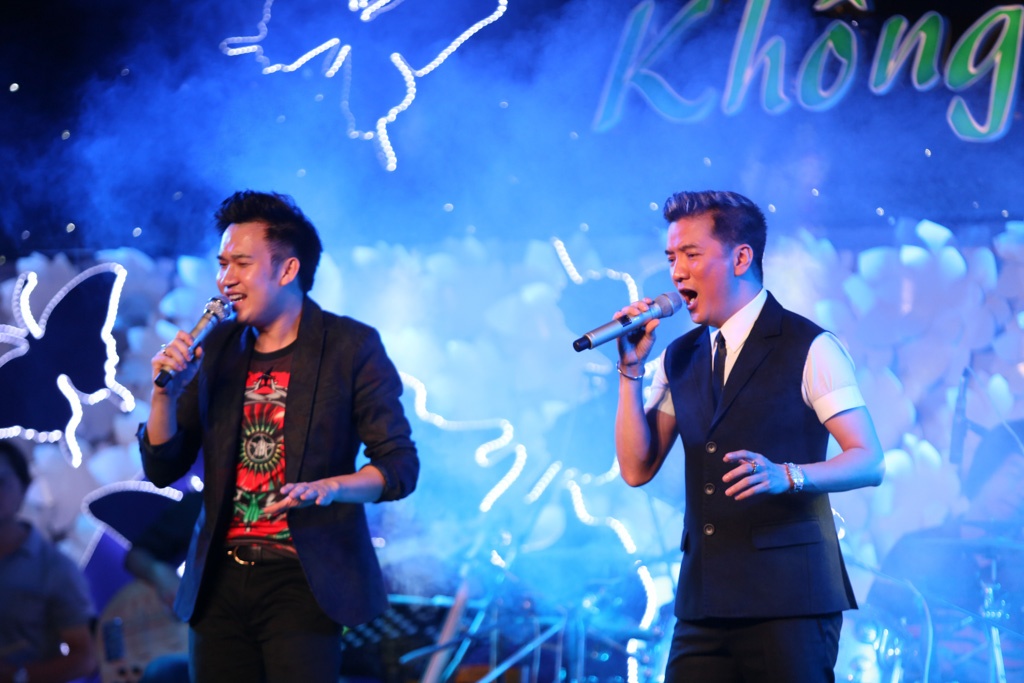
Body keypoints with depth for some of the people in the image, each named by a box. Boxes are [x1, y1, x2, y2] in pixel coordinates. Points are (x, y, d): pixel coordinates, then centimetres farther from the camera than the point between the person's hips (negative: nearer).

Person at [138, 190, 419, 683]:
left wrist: (328, 487, -23)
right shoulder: (216, 349, 10)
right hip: (220, 581, 4)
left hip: (301, 582, -4)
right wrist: (167, 392, -6)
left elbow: (399, 466, -4)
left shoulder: (352, 346, -2)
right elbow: (162, 471, 11)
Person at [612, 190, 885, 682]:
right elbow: (636, 470, 10)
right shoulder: (680, 358, 15)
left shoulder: (808, 348, -3)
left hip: (788, 600, -5)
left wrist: (785, 475, -25)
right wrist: (632, 370, 1)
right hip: (703, 602, 5)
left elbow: (869, 461, -8)